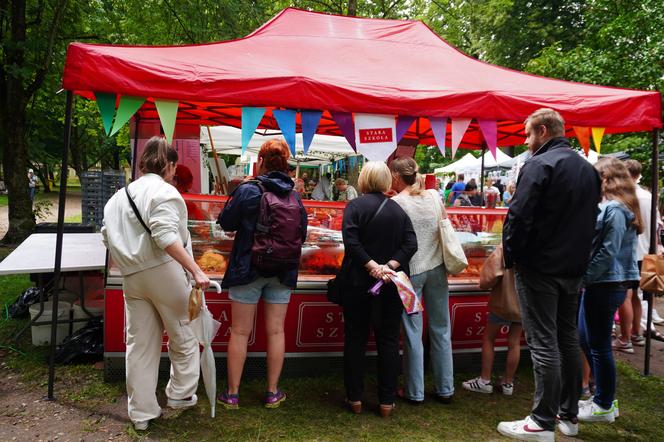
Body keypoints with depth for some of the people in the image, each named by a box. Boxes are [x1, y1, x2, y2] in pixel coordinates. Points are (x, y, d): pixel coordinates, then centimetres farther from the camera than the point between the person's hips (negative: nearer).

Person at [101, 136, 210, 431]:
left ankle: (141, 413, 20)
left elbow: (108, 235, 15)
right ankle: (180, 394, 23)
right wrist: (196, 271, -24)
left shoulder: (119, 196, 14)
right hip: (164, 272, -7)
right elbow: (166, 237, -22)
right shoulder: (163, 191, -10)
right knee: (184, 335, 12)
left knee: (140, 345, 12)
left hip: (132, 277, 7)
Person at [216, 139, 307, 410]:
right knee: (275, 331, 11)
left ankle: (232, 394, 17)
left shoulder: (248, 190, -12)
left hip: (247, 267, -3)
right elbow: (301, 233, 8)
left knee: (240, 332, 7)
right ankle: (273, 393, 21)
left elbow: (226, 223, -4)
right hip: (283, 271, 3)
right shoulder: (295, 196, 0)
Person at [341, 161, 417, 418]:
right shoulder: (398, 209, 6)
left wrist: (372, 265, -19)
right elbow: (410, 244, -5)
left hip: (358, 282, -3)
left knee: (355, 340, 9)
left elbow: (351, 241, -19)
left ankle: (354, 398, 16)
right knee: (388, 341, 10)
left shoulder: (355, 205, -6)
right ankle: (387, 401, 15)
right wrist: (390, 266, -13)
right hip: (391, 285, 3)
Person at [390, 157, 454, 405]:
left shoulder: (396, 203, -11)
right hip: (437, 268, 5)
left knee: (413, 332, 5)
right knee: (441, 329, 13)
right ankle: (445, 389, 24)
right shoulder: (435, 196, 3)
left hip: (411, 271, -4)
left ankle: (415, 392, 16)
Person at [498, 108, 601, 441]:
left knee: (543, 343, -3)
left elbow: (519, 216, -20)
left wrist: (511, 255, -8)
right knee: (568, 339, 15)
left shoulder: (539, 165, -14)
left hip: (539, 268, -8)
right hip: (574, 268, 8)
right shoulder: (588, 169, 13)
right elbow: (590, 217, 18)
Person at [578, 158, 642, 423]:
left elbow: (607, 252, -21)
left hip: (606, 285, -10)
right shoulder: (610, 206, 14)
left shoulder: (614, 209, -16)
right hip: (600, 283, 10)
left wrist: (583, 277, -16)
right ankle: (603, 397, 29)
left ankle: (604, 406, 15)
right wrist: (585, 277, 12)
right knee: (586, 339, 17)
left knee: (599, 346, 1)